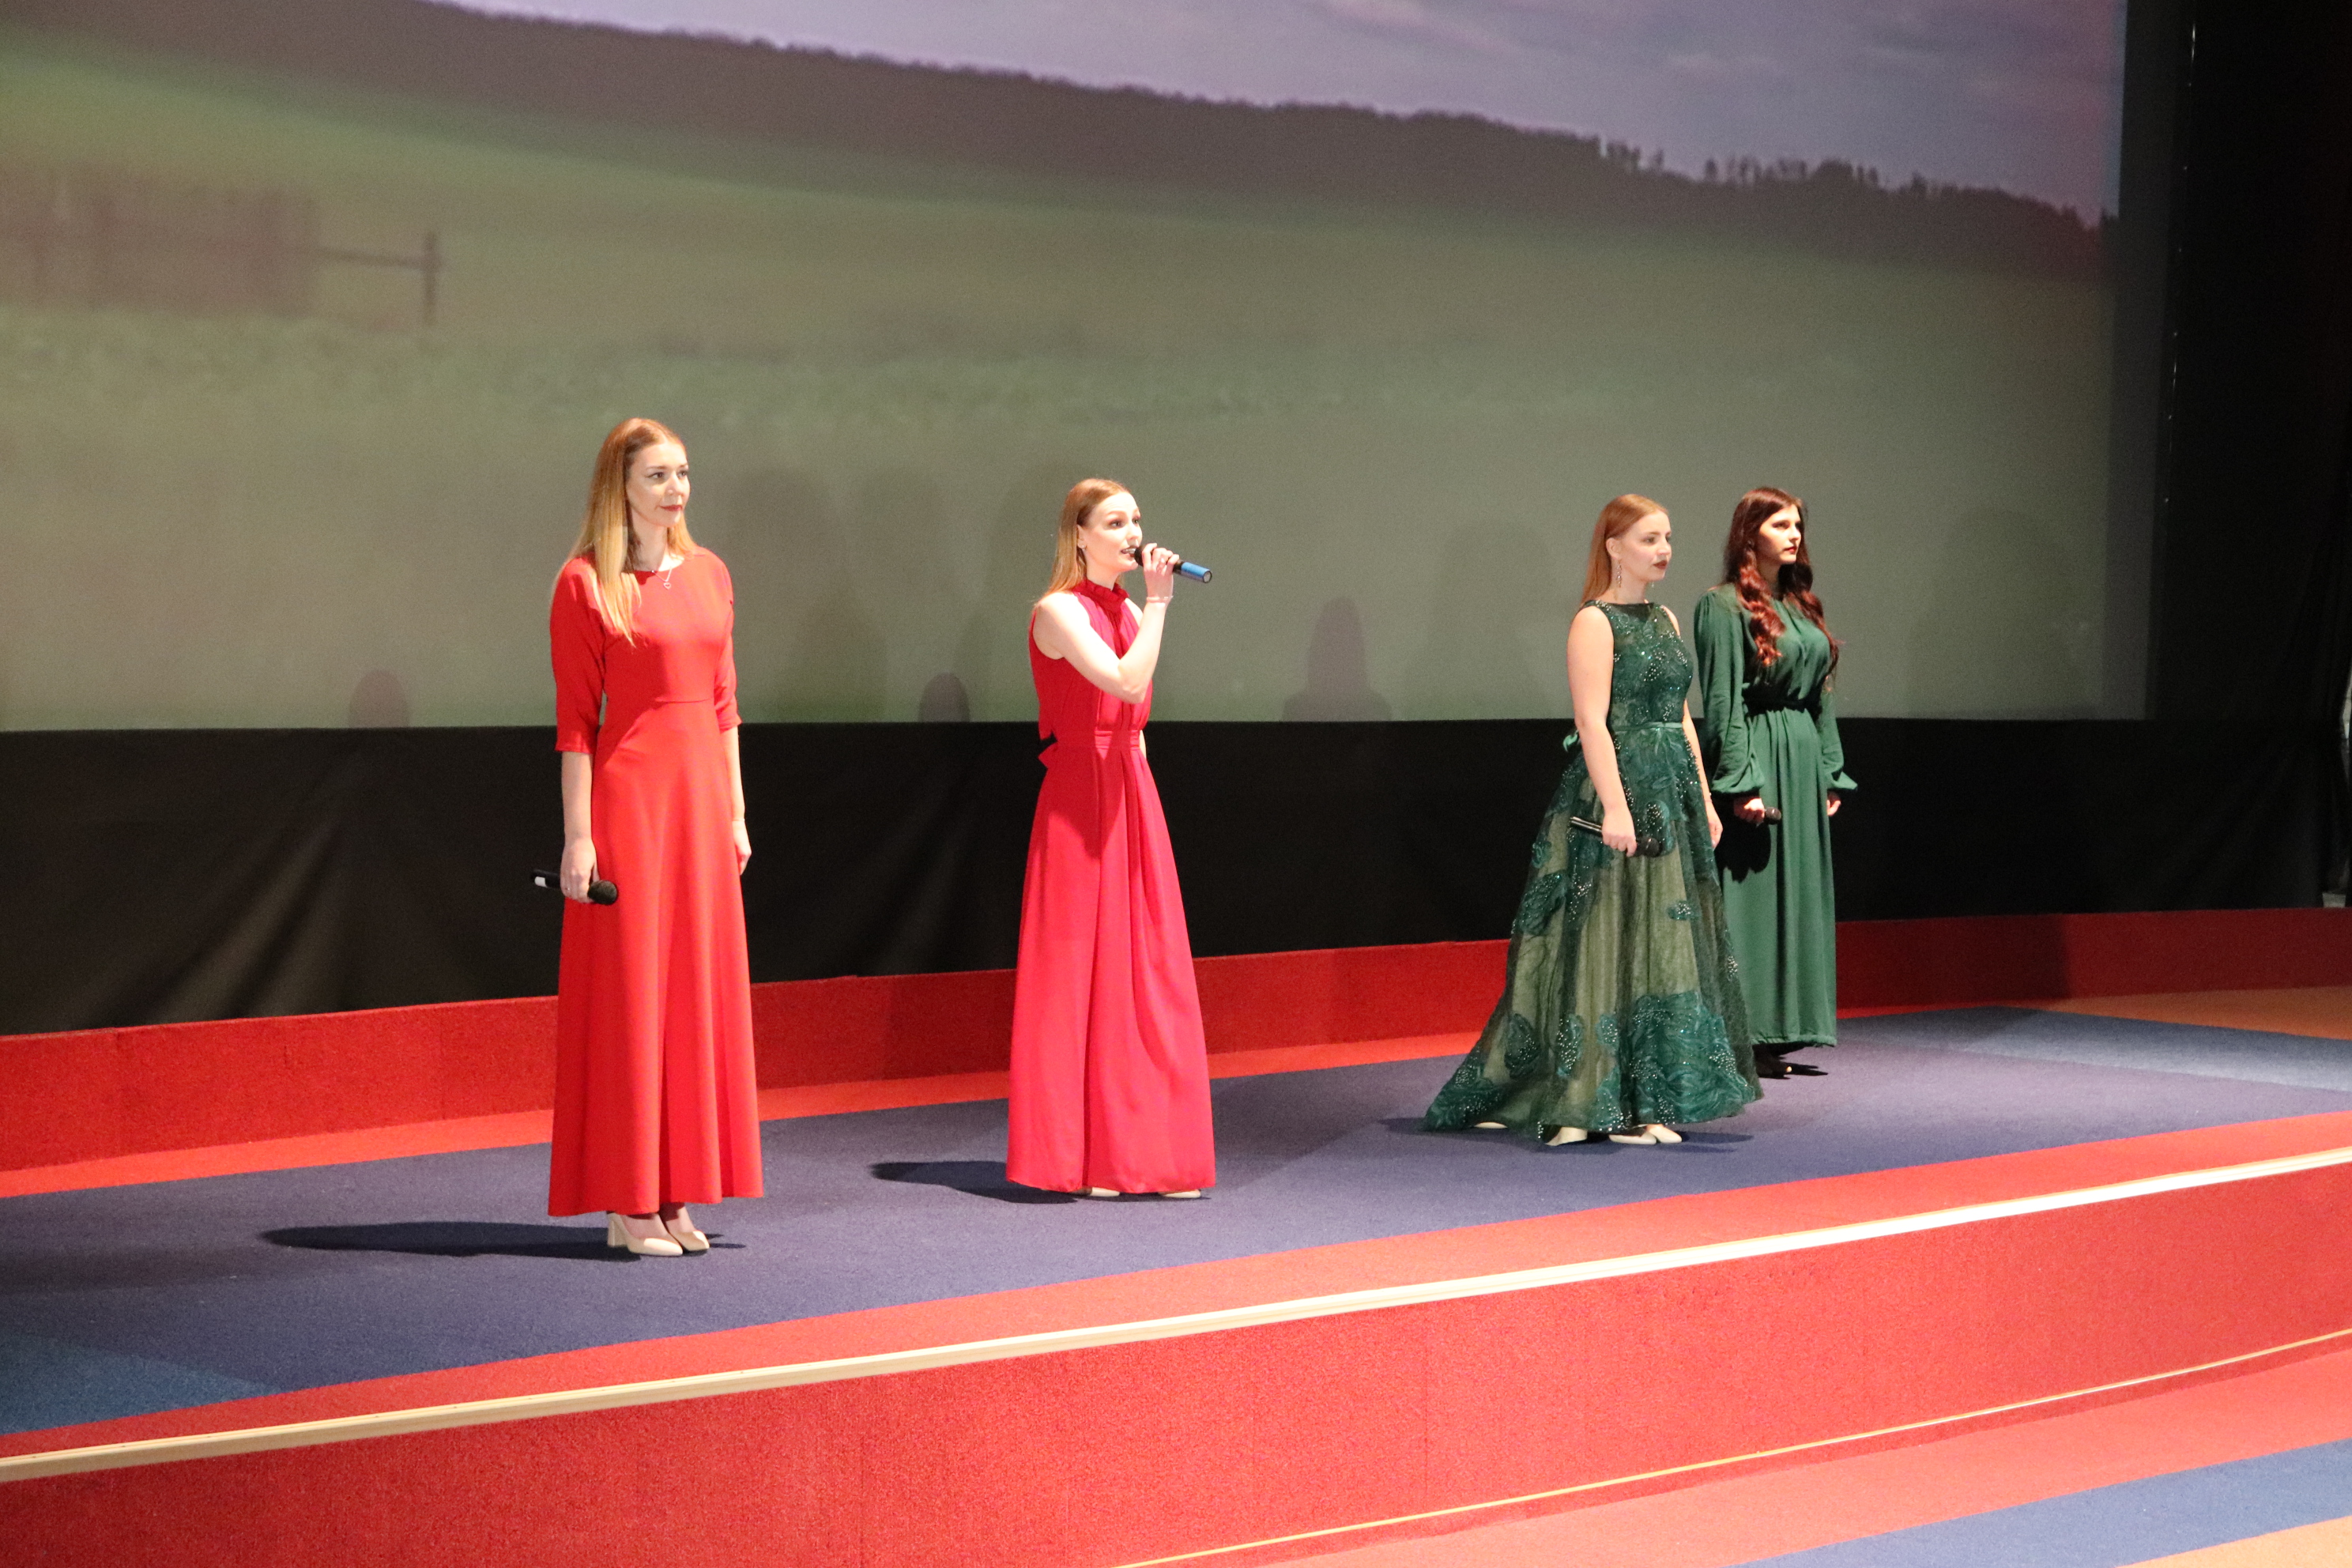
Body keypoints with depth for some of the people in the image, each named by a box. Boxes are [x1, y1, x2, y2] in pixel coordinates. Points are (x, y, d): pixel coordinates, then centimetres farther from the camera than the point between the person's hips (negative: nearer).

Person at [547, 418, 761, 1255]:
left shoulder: (708, 574, 11)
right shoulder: (586, 583, -6)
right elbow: (575, 717, -8)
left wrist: (735, 811, 12)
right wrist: (578, 835, -12)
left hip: (702, 792, 6)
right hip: (626, 791, -6)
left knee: (700, 988, 7)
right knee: (628, 990, -3)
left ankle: (676, 1196, 13)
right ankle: (627, 1204, 2)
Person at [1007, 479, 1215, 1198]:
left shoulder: (1128, 611, 15)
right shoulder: (1059, 611, -9)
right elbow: (1128, 682, -22)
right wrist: (1158, 606, -14)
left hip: (1133, 799, 8)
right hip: (1080, 799, -8)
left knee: (1146, 973, 6)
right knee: (1082, 969, -5)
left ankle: (1143, 1150, 11)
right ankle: (1082, 1157, -1)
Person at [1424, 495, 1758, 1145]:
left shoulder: (1665, 620, 15)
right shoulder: (1594, 622, -9)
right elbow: (1593, 721, -16)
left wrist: (1704, 798, 15)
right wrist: (1615, 807, -23)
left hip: (1671, 796, 8)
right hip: (1615, 788, -8)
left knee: (1662, 940, 9)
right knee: (1609, 939, -7)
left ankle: (1643, 1100, 14)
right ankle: (1600, 1105, -3)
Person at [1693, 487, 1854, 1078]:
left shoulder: (1800, 604, 16)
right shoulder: (1724, 607, -8)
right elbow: (1723, 702, -13)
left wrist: (1830, 774, 14)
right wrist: (1743, 783, -19)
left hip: (1804, 760, 8)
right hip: (1758, 757, -8)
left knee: (1797, 894, 8)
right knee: (1752, 895, -7)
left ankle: (1778, 1036, 13)